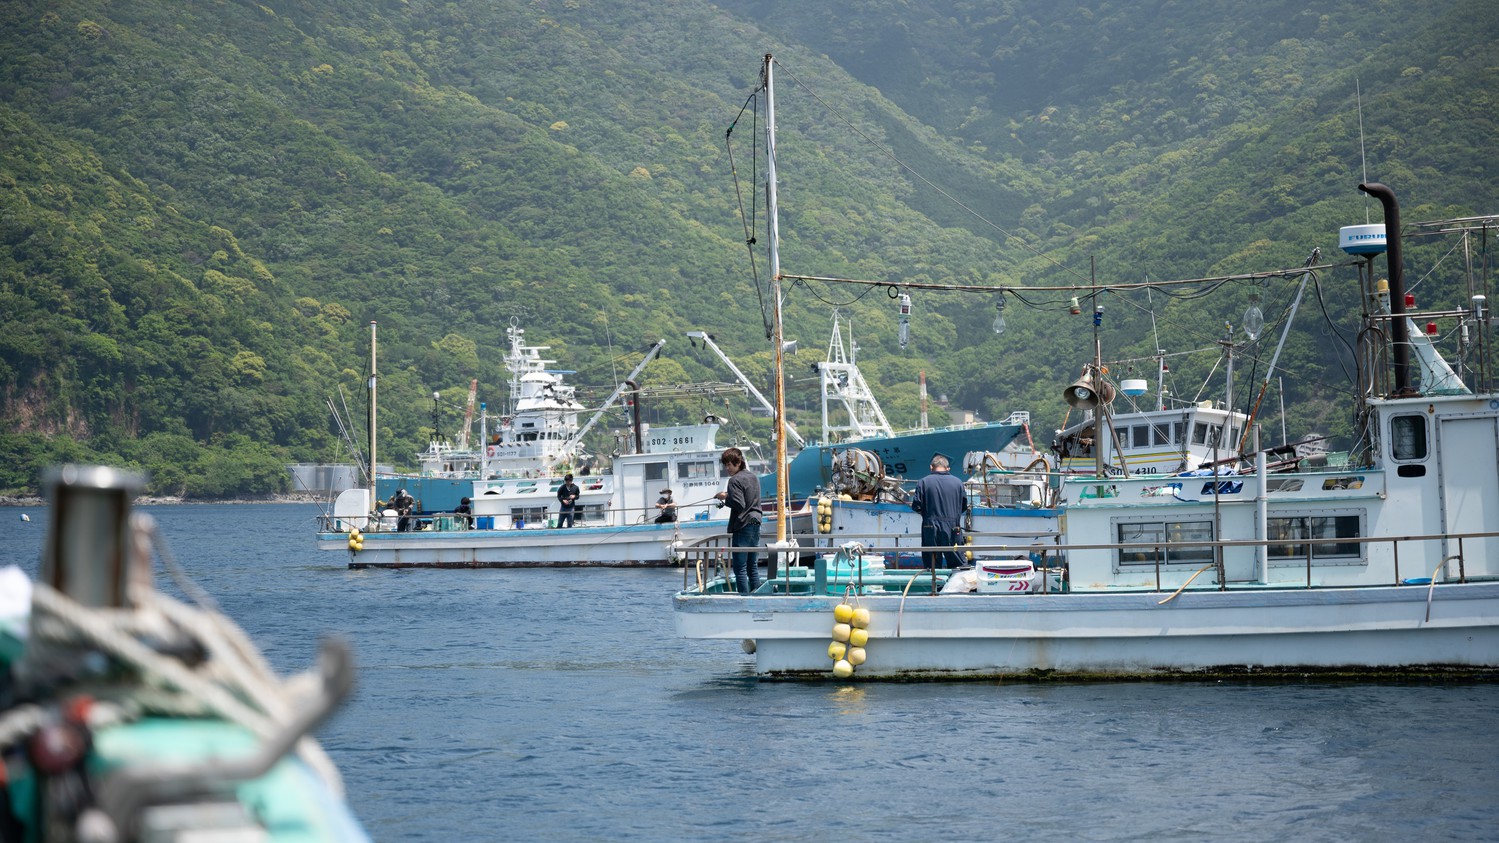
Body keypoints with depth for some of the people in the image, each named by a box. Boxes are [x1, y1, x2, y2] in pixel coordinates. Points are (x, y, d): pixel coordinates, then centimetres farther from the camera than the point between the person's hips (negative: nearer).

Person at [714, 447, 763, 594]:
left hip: (742, 526, -8)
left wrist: (725, 497, -6)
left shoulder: (735, 480, -13)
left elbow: (739, 504, -20)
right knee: (753, 567, 12)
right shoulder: (754, 477, 14)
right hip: (755, 524, 8)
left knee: (740, 568, -5)